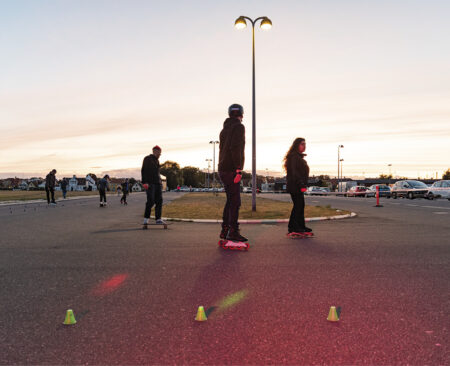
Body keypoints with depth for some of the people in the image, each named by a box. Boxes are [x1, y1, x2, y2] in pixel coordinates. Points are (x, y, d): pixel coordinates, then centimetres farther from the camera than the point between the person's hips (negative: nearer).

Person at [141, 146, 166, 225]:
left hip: (157, 183, 7)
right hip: (150, 183, -7)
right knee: (151, 201, -12)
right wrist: (144, 182, -18)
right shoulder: (147, 159, -1)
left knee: (159, 201, -1)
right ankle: (146, 219, -3)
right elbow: (144, 170, -9)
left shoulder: (157, 160, 21)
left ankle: (158, 219, 0)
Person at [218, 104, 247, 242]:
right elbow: (235, 148, -19)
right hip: (231, 170, -9)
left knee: (230, 201, 14)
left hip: (223, 169, 9)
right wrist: (238, 170, -21)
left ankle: (225, 230, 16)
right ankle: (233, 232, -8)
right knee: (235, 201, -7)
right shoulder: (239, 127, -7)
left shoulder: (224, 129, 20)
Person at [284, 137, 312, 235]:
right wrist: (301, 184, -24)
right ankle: (293, 227, -3)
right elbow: (294, 172, -20)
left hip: (298, 186, 10)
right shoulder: (294, 156, -12)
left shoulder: (299, 157, 20)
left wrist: (304, 184, 18)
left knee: (300, 205, 12)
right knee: (298, 205, -8)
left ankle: (301, 226, 19)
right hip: (295, 186, -10)